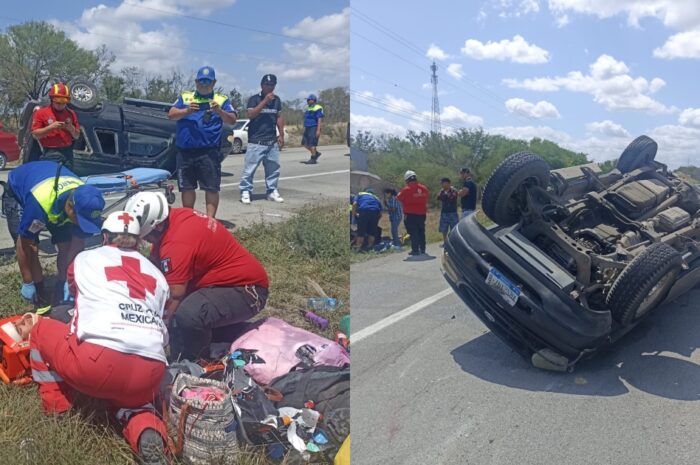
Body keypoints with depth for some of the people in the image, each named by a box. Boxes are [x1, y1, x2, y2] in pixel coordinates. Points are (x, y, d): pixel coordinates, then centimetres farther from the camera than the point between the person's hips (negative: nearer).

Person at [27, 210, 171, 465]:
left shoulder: (85, 259, 21)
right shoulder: (156, 273, 25)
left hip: (96, 362, -2)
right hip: (150, 375, 2)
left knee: (42, 328, 26)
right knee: (128, 396, 36)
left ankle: (56, 408, 24)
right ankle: (147, 431, 3)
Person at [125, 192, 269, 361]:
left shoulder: (177, 243, -27)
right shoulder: (174, 217, 0)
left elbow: (174, 298, -24)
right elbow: (153, 265, 5)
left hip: (247, 289, -11)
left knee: (189, 314, -34)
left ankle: (194, 364, -7)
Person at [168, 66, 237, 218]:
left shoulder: (222, 100, 9)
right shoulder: (185, 97, 14)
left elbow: (232, 120, -4)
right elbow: (171, 114, 2)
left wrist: (220, 111, -24)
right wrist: (187, 111, -16)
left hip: (209, 152, -3)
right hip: (185, 151, 3)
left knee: (211, 187, -7)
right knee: (187, 187, 12)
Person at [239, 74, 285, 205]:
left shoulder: (277, 100, 12)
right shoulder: (254, 99, -3)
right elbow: (250, 114, -18)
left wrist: (281, 135, 12)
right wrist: (265, 101, -21)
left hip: (272, 141, 5)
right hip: (256, 141, -5)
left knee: (273, 168, 8)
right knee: (250, 168, -6)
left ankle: (272, 191, 18)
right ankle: (245, 191, 1)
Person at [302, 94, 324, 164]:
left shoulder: (317, 108, -10)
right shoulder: (308, 108, 17)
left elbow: (320, 120, -16)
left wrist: (318, 130, -23)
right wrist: (304, 128, 19)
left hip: (314, 128, -9)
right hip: (307, 128, 9)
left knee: (312, 144, -10)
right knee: (305, 143, 5)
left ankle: (313, 159, -3)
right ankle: (316, 153, 18)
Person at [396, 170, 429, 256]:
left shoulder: (406, 190, -14)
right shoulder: (424, 188, 3)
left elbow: (399, 198, -7)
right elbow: (426, 198, 14)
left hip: (410, 214, -5)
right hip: (422, 213, 5)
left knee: (413, 232, -1)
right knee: (421, 231, 16)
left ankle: (415, 250, -3)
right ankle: (422, 249, 22)